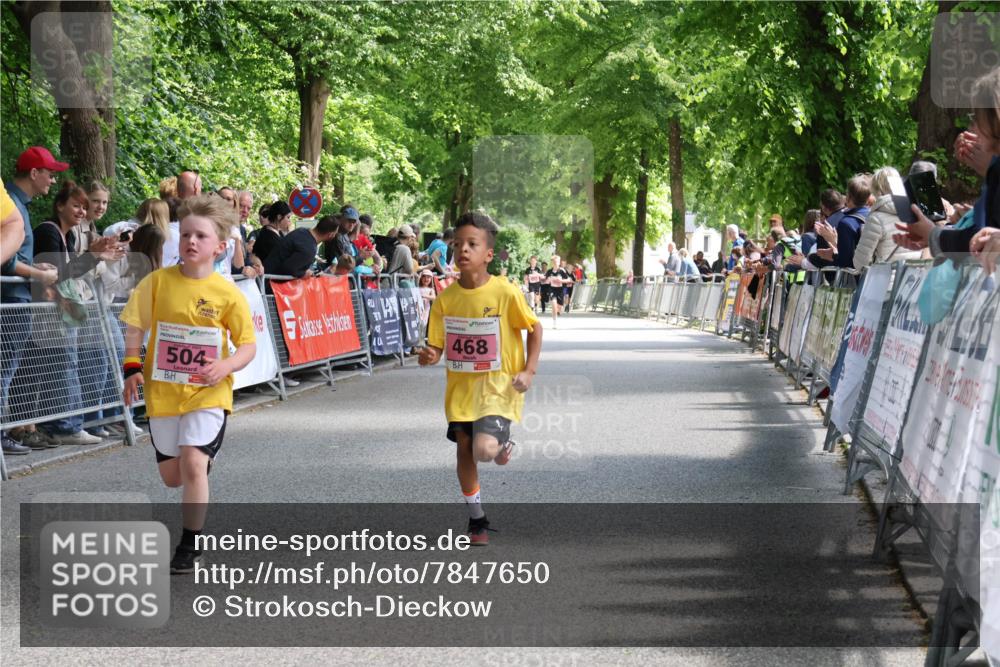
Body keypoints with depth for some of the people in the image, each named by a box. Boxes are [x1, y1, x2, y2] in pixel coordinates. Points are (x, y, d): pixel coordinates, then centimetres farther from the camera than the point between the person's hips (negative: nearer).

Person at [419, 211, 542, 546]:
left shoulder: (505, 292, -14)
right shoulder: (445, 298, -5)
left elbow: (534, 327, -1)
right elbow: (437, 345, -1)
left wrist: (528, 370, -8)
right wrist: (429, 356, -25)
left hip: (498, 384, -4)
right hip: (460, 384, 4)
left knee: (484, 449, -22)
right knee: (464, 449, 8)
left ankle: (502, 446, 16)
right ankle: (477, 519, 26)